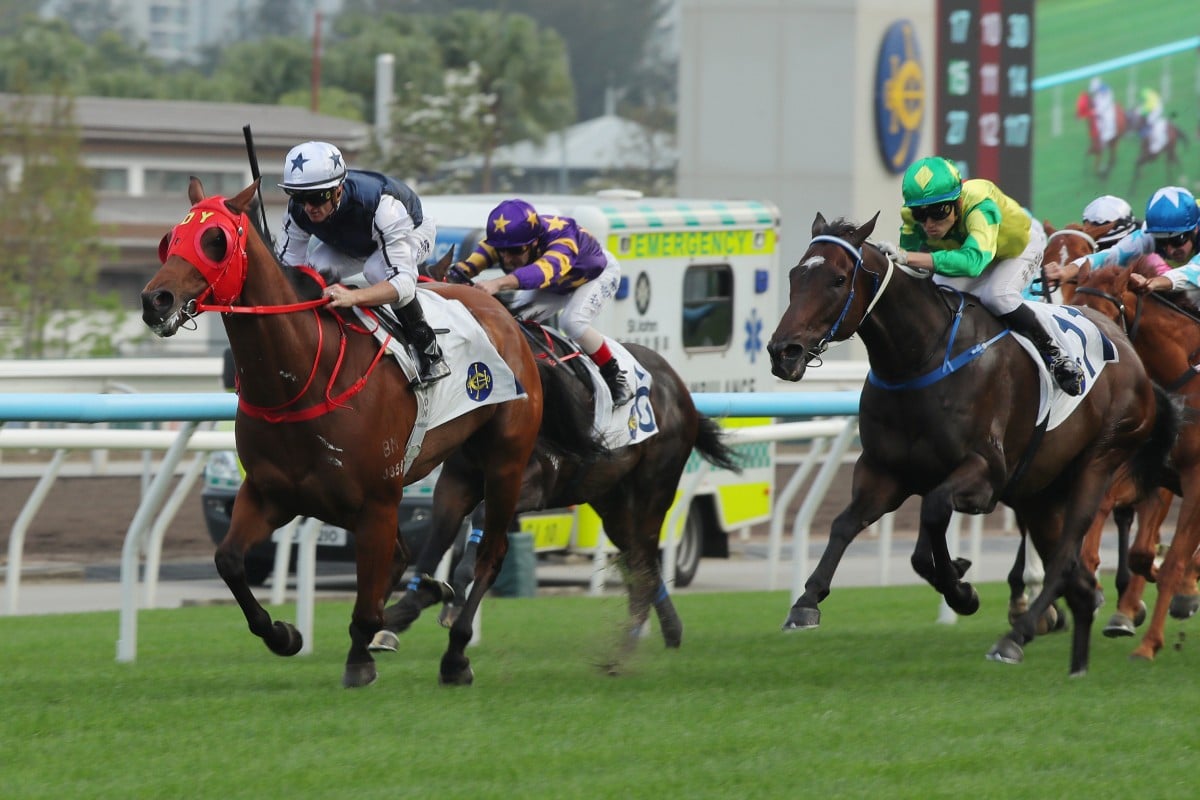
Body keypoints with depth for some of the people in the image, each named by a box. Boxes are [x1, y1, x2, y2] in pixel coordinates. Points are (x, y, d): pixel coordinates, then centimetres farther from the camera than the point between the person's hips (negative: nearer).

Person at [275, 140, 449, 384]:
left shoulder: (381, 204, -46)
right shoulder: (299, 211, -30)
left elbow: (403, 282, -52)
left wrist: (353, 297, -70)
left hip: (412, 233, -5)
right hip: (353, 242, 5)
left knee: (378, 270, -37)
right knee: (316, 270, -24)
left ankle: (428, 349, -22)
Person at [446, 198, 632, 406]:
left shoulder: (562, 239, -47)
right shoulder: (507, 240, -27)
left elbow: (545, 270, -65)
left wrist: (499, 283, -81)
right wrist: (456, 274, -62)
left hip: (600, 274, -6)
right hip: (556, 285, 6)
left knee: (573, 322, -30)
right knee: (513, 320, -11)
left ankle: (616, 379, -12)